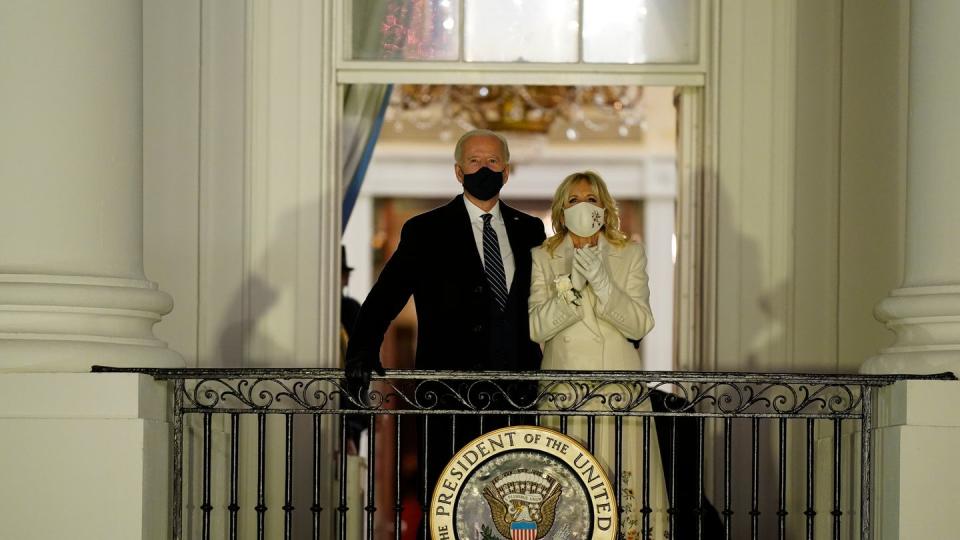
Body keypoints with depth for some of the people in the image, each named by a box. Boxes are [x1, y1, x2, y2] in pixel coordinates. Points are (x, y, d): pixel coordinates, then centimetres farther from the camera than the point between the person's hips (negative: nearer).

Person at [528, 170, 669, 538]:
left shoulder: (630, 255, 9)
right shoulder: (542, 259, 8)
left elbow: (640, 325, -2)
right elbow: (535, 328, -3)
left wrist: (601, 281, -15)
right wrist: (571, 284, -16)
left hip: (619, 385, 0)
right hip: (565, 387, 0)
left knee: (624, 481, -7)